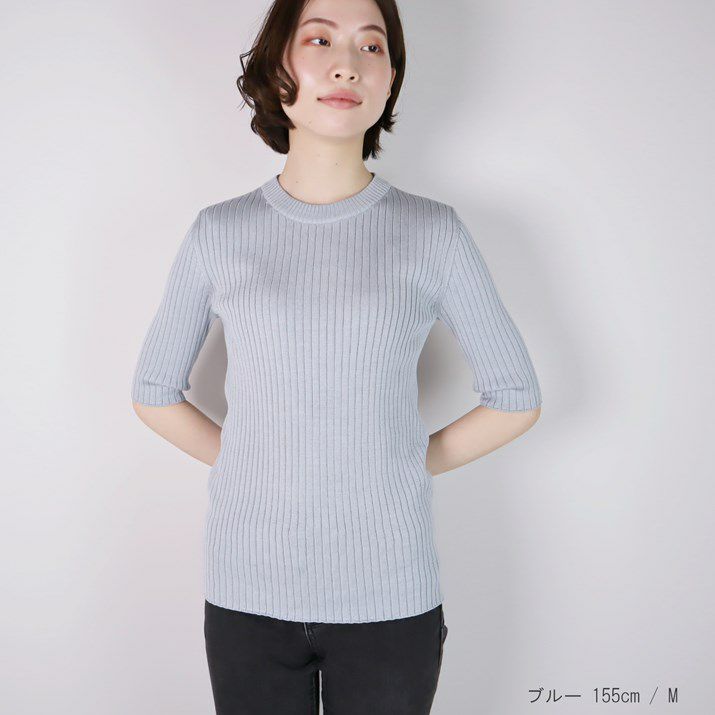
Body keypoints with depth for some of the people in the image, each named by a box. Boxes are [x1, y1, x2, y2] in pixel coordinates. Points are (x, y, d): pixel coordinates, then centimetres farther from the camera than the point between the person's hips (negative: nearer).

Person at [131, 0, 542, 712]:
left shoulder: (433, 232, -3)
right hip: (247, 591, 1)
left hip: (390, 597, 0)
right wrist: (245, 463, 4)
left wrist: (409, 463, 1)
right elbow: (154, 393, 11)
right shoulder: (219, 233, 0)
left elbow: (516, 400, 4)